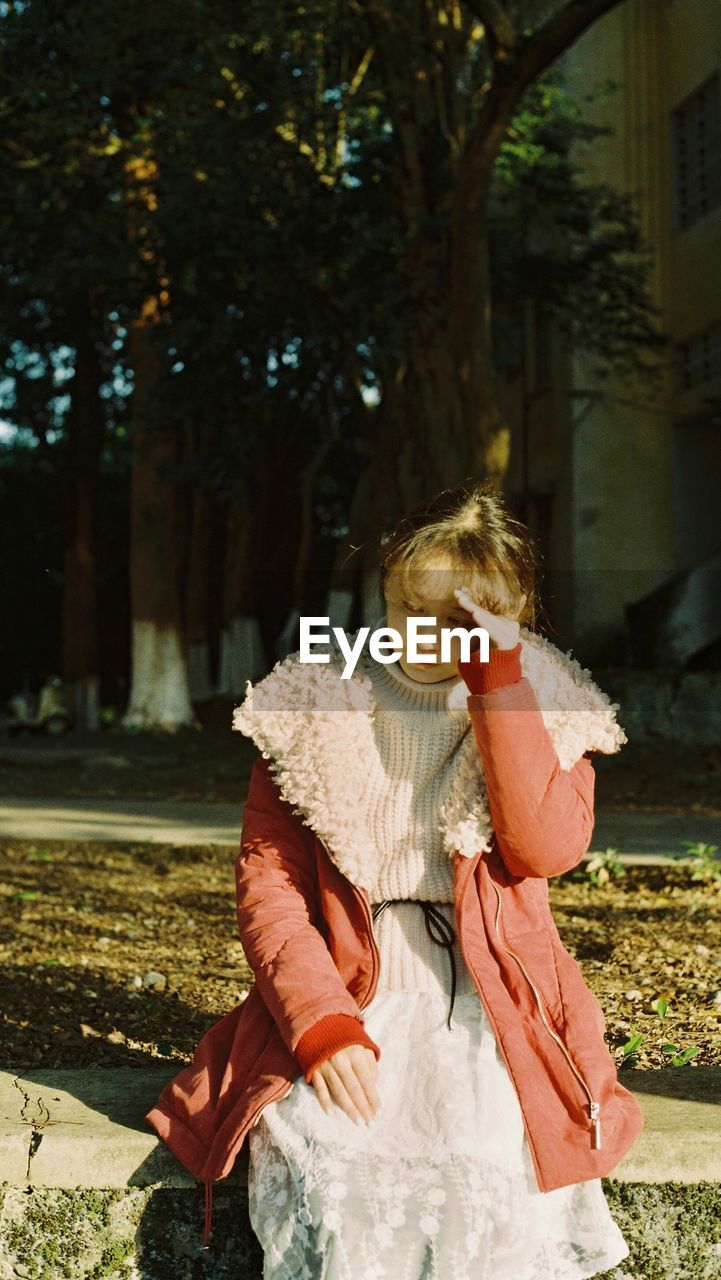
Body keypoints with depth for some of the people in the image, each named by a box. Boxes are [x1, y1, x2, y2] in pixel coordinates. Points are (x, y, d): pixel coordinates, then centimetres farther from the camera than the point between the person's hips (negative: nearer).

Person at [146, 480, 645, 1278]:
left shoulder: (546, 709, 6)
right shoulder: (313, 706, 4)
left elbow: (546, 849, -12)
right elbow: (267, 884, 0)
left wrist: (498, 678, -14)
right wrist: (324, 1028, -16)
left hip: (489, 1007, 0)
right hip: (346, 997, 0)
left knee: (485, 1162, -30)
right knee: (321, 1155, -30)